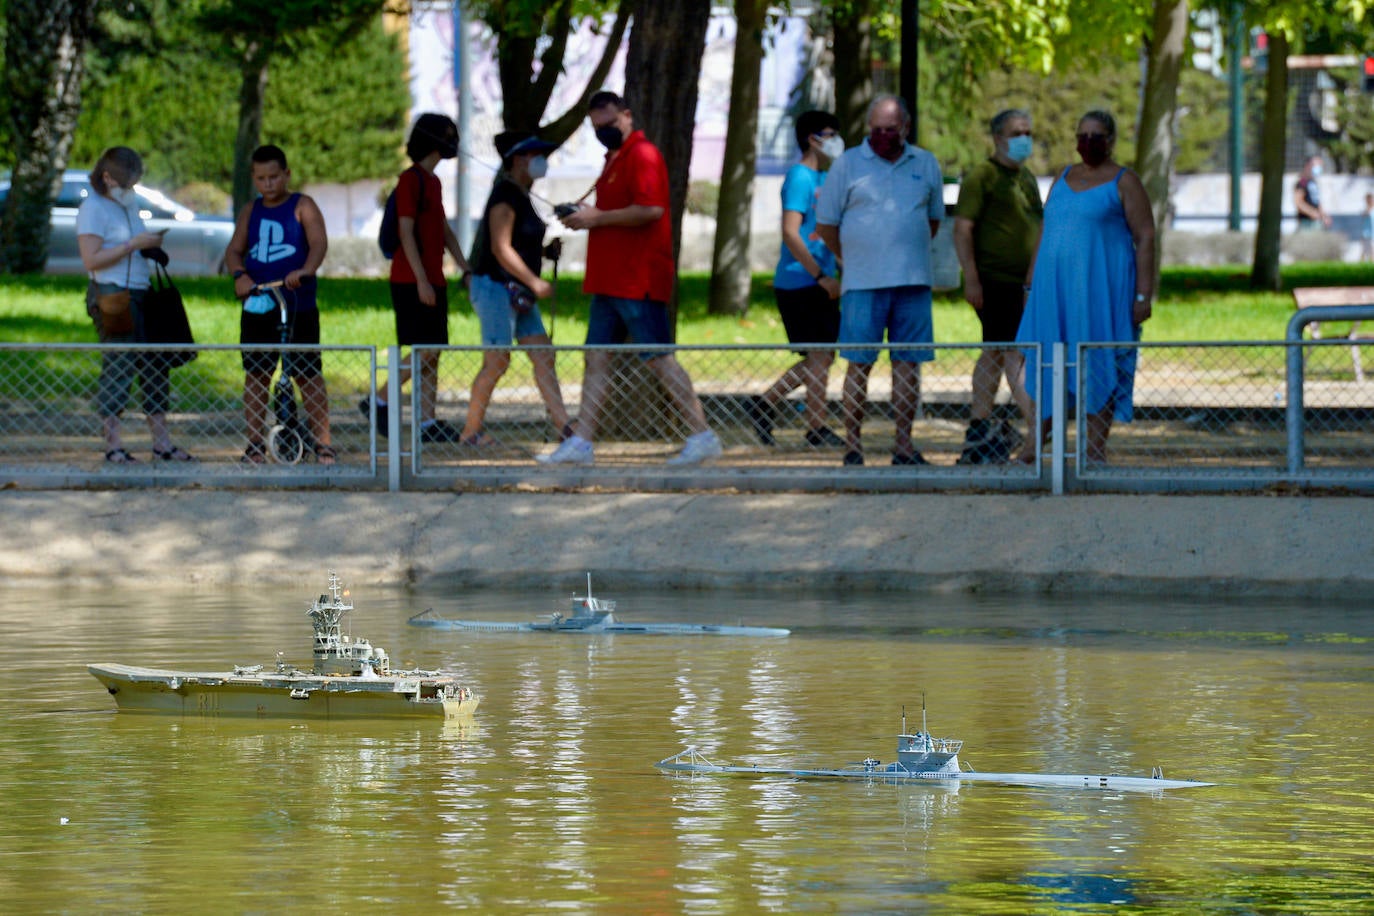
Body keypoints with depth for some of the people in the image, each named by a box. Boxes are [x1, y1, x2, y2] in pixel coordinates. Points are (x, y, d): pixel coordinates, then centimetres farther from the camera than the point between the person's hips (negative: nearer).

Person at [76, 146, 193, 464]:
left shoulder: (129, 204, 19)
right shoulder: (93, 209, -8)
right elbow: (91, 260, -17)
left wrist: (152, 248, 9)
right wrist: (134, 244, -18)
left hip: (140, 294, 9)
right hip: (111, 296, -9)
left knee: (156, 367, 7)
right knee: (118, 367, -9)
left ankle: (162, 443, 12)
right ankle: (114, 446, -5)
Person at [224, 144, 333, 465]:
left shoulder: (302, 207, 2)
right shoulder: (251, 212, 14)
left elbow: (318, 243, -12)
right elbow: (234, 249, 7)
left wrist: (305, 271, -32)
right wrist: (240, 274, -16)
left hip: (298, 307, -4)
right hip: (257, 307, 4)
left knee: (308, 374, -4)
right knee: (255, 375, 4)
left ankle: (322, 442, 1)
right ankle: (254, 444, 11)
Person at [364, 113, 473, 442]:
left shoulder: (432, 181, 17)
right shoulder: (411, 180, -11)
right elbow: (406, 232, -17)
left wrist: (466, 269, 20)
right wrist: (421, 280, -21)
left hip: (432, 280, 9)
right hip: (411, 280, -9)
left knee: (432, 353, 6)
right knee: (424, 351, -12)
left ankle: (427, 422, 6)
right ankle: (379, 402, -2)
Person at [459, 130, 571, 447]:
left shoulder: (521, 195, 14)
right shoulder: (505, 196, -15)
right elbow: (501, 248, -21)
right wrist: (534, 282, -21)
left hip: (518, 292, 10)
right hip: (496, 287, -10)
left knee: (543, 356, 2)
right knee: (497, 361, -7)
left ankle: (563, 426, 0)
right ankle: (470, 431, 2)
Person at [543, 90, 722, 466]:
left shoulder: (642, 155, -12)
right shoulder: (615, 158, 20)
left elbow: (650, 209, -24)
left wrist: (598, 217, -16)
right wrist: (585, 217, 13)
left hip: (638, 280, -10)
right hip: (610, 279, 10)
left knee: (658, 358, -8)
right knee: (597, 357, 8)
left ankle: (702, 436, -5)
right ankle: (580, 442, 10)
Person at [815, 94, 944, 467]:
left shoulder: (926, 165, 11)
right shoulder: (848, 164, 3)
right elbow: (826, 223, 7)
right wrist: (854, 261, 9)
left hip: (913, 282, 3)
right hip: (863, 283, -3)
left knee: (908, 363, 3)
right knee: (858, 363, -4)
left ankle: (904, 444, 8)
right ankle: (852, 444, 0)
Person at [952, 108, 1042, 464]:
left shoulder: (1026, 177, 18)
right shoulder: (982, 177, -8)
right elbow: (962, 229, -12)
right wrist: (971, 279, -18)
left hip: (1023, 282, 9)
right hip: (994, 281, -9)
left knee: (995, 354, 11)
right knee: (1015, 354, -12)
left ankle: (978, 432, 15)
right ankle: (1040, 431, -17)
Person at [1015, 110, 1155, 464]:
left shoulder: (1124, 182, -1)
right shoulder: (1063, 179, 16)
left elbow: (1145, 238, -5)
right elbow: (1044, 233, 20)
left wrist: (1144, 295, -13)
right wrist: (1031, 285, 15)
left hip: (1102, 286, -5)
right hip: (1055, 286, 5)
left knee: (1099, 366, -3)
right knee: (1047, 360, 7)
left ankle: (1095, 450, 0)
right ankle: (1035, 441, 14)